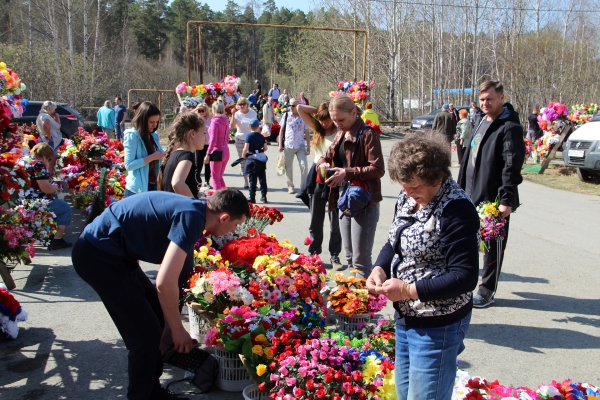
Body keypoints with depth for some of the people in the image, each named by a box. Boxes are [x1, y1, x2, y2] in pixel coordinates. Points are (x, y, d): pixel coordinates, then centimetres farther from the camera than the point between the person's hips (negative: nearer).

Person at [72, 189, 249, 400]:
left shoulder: (192, 210, 9)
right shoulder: (191, 217, -20)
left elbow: (170, 278, 17)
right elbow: (165, 283, -25)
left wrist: (170, 325, 19)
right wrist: (177, 329, -9)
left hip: (110, 249, 10)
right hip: (97, 254, -10)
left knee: (158, 316, 16)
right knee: (146, 333, -5)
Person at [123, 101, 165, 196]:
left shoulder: (154, 135, 9)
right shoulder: (132, 136, -11)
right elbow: (128, 165, -18)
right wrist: (152, 157, -19)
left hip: (154, 186, 7)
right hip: (138, 190, -7)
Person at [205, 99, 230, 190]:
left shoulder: (215, 121, -14)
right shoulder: (225, 121, 9)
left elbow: (213, 139, -20)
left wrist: (208, 154, -20)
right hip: (226, 151, 8)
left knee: (215, 177, 3)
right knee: (220, 176, 20)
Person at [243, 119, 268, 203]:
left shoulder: (249, 136, -8)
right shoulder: (261, 136, 5)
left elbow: (246, 148, -15)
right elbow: (265, 148, 3)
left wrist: (243, 155, 2)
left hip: (252, 158, -4)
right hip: (261, 159, 4)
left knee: (252, 178, 0)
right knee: (262, 178, 10)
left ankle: (252, 197, 0)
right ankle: (263, 196, 13)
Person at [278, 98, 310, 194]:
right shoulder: (286, 116, 3)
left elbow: (307, 132, 5)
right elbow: (282, 130, 8)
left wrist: (308, 146, 1)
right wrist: (280, 144, 2)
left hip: (300, 146, -1)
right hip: (288, 146, 1)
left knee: (304, 166, -9)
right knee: (288, 167, 8)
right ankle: (290, 186, 21)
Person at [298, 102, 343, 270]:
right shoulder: (317, 127, 5)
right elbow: (300, 109, 1)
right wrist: (317, 110, -3)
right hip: (317, 176, 5)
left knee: (335, 220, 6)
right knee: (315, 220, 12)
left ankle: (335, 255, 18)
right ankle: (314, 253, 22)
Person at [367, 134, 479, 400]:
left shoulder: (456, 209, -23)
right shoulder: (408, 197, 2)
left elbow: (465, 277, -24)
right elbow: (393, 242, 14)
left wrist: (409, 290, -26)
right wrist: (380, 268, -7)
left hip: (437, 326, -8)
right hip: (405, 316, 8)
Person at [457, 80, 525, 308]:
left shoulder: (509, 127, -13)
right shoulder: (482, 123, 15)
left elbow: (512, 167, -19)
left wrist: (506, 200, -23)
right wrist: (461, 187, 17)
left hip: (494, 200, -8)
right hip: (472, 196, 8)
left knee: (492, 246, 4)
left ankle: (487, 291, 16)